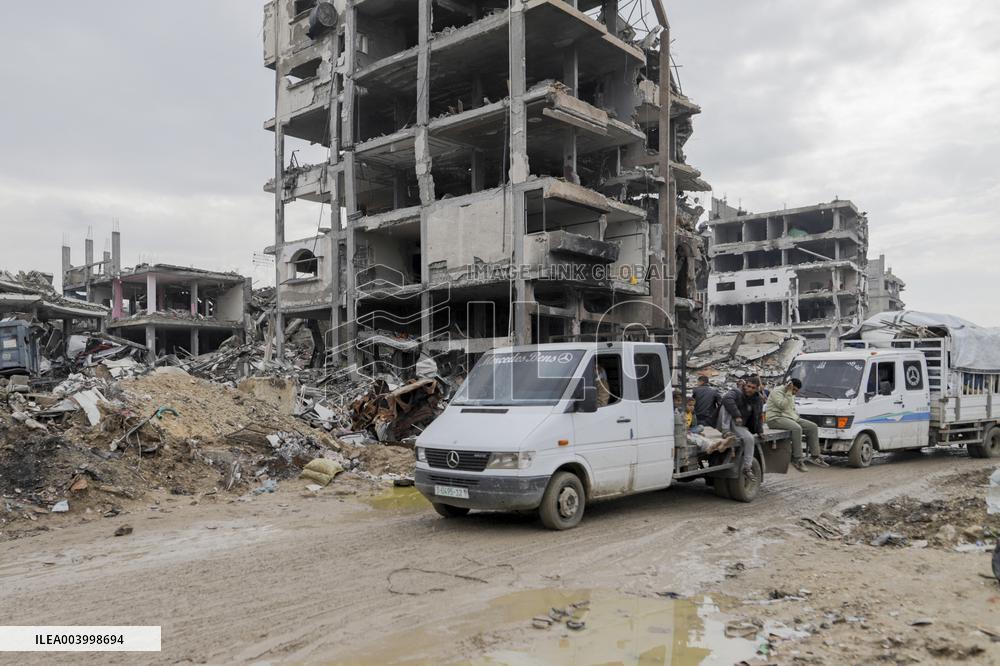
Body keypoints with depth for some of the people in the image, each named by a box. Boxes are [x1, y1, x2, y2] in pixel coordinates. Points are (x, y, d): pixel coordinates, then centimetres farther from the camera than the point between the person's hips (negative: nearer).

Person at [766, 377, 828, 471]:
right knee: (797, 428, -35)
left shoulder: (791, 395, 20)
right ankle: (796, 459, -30)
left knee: (813, 427, -4)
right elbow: (782, 405, -23)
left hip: (791, 417, 10)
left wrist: (796, 416, 10)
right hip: (776, 418, -10)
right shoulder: (777, 392, -9)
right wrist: (789, 392, -18)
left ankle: (814, 456, -5)